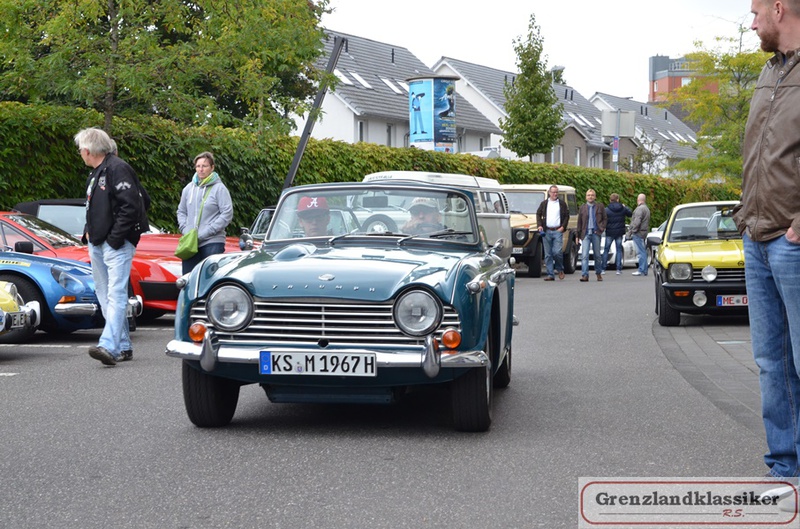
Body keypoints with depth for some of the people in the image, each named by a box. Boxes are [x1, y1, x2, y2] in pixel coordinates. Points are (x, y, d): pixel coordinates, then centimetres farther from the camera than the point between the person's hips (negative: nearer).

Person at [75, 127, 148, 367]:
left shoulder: (117, 169, -13)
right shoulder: (95, 174, 18)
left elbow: (131, 206, -20)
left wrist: (115, 238, -20)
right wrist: (88, 232, 9)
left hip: (117, 245, -10)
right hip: (97, 244, 10)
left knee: (116, 295, -16)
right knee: (105, 297, 11)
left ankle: (109, 346, -28)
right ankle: (124, 347, 16)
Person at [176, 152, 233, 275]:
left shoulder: (219, 188, -4)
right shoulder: (189, 188, 11)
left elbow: (227, 214, -9)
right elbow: (181, 211, 21)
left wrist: (205, 233, -13)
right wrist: (185, 230, 2)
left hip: (212, 243, -5)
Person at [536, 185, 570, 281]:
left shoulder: (562, 203, 8)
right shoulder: (544, 204, 12)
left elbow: (567, 216, 7)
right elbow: (538, 214, 15)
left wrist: (563, 227, -5)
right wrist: (539, 225, 1)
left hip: (558, 231, -2)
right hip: (546, 231, 2)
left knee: (557, 252, -13)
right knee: (548, 254, 2)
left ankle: (560, 269, 12)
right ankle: (550, 274, 6)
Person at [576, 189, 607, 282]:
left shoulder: (600, 206, 5)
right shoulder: (583, 207, 7)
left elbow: (604, 219, 10)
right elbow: (579, 222, 9)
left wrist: (602, 228, -5)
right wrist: (578, 235, 7)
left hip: (596, 233, 0)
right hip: (586, 234, 0)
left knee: (597, 255, 10)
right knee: (584, 255, -11)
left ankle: (598, 273, 26)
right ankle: (584, 275, -15)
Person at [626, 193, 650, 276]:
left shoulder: (640, 209, -13)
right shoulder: (646, 208, 19)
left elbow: (636, 222, -21)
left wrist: (630, 232, -15)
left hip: (638, 233, -10)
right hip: (643, 233, 10)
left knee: (641, 252, -10)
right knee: (643, 252, 12)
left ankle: (642, 270, -11)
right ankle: (643, 270, 15)